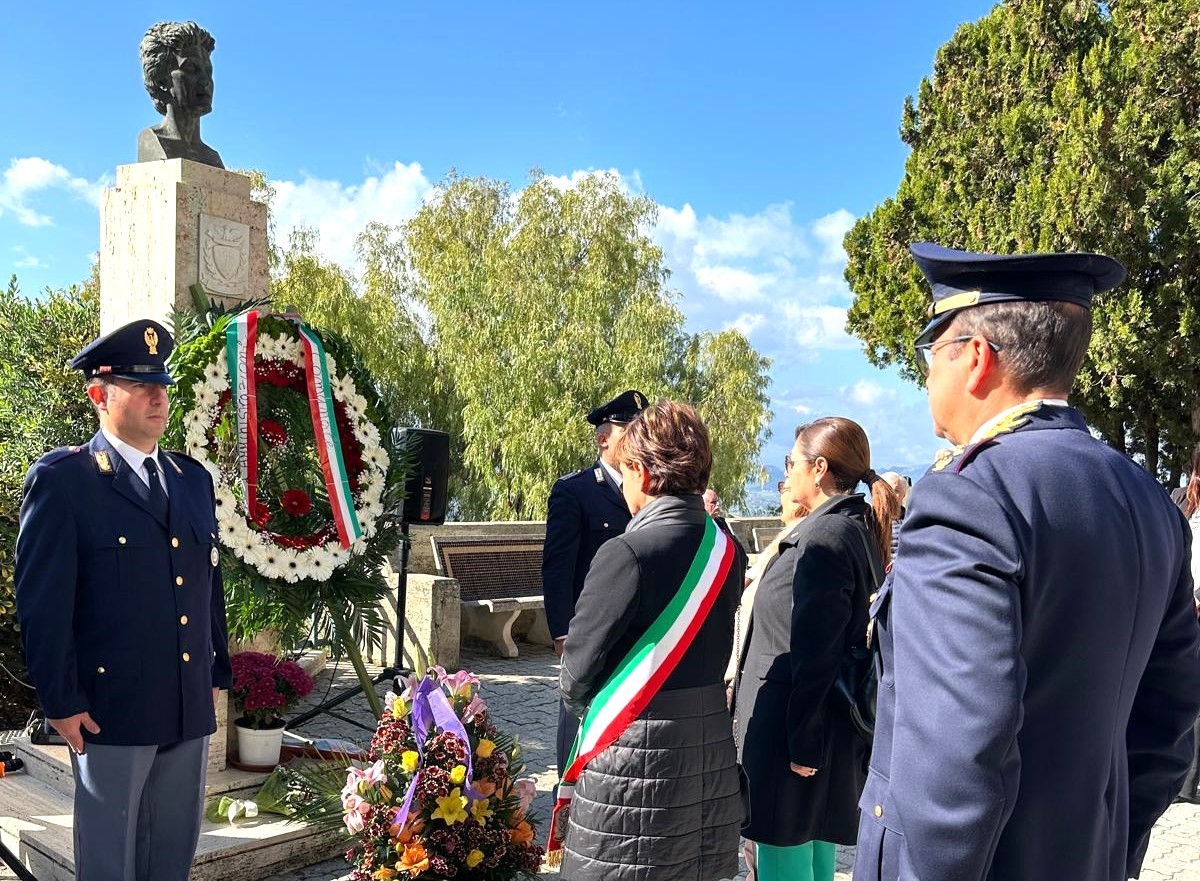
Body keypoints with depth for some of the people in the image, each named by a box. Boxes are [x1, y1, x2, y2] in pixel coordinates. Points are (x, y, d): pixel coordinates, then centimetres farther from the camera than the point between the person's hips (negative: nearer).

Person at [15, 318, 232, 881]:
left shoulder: (193, 477, 10)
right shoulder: (61, 478, -9)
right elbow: (42, 601, -11)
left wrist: (217, 674, 13)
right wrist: (62, 702, -12)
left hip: (192, 708, 6)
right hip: (110, 709, -5)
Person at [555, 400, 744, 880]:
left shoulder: (627, 553, -19)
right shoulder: (725, 549, 2)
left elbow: (577, 673, -11)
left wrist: (584, 702, 7)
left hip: (634, 758, -6)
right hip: (710, 751, 7)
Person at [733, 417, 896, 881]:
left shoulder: (821, 538, -20)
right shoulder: (860, 529, 9)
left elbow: (815, 655, -22)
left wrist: (801, 743, -18)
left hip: (790, 727, -10)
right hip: (832, 727, 10)